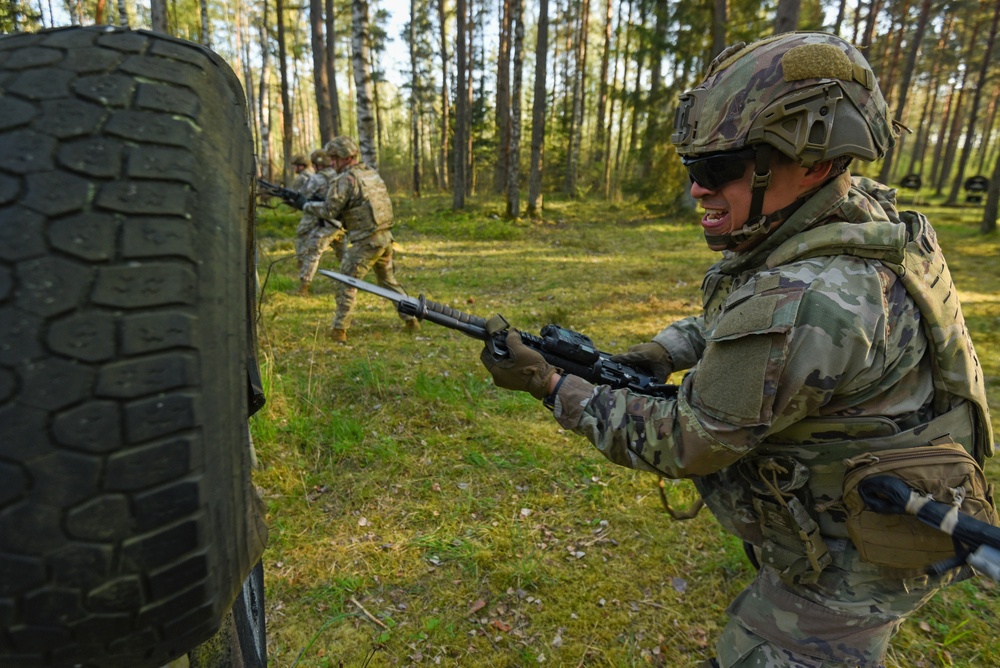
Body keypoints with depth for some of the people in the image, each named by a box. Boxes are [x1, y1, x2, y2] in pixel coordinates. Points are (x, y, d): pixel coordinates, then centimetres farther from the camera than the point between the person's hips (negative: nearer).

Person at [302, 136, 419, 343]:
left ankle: (339, 330, 4)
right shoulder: (371, 172, 14)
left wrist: (309, 206, 6)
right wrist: (343, 220, 18)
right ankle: (411, 319, 23)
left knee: (346, 284, 2)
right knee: (389, 281, 21)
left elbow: (329, 210, -11)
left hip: (365, 242, -8)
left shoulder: (346, 178, -11)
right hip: (385, 237, 8)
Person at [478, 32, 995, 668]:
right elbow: (726, 321, 8)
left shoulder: (798, 305, -37)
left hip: (843, 568, -9)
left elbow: (680, 444, -24)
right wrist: (649, 354, -6)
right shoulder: (868, 211, -6)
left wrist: (549, 383, -18)